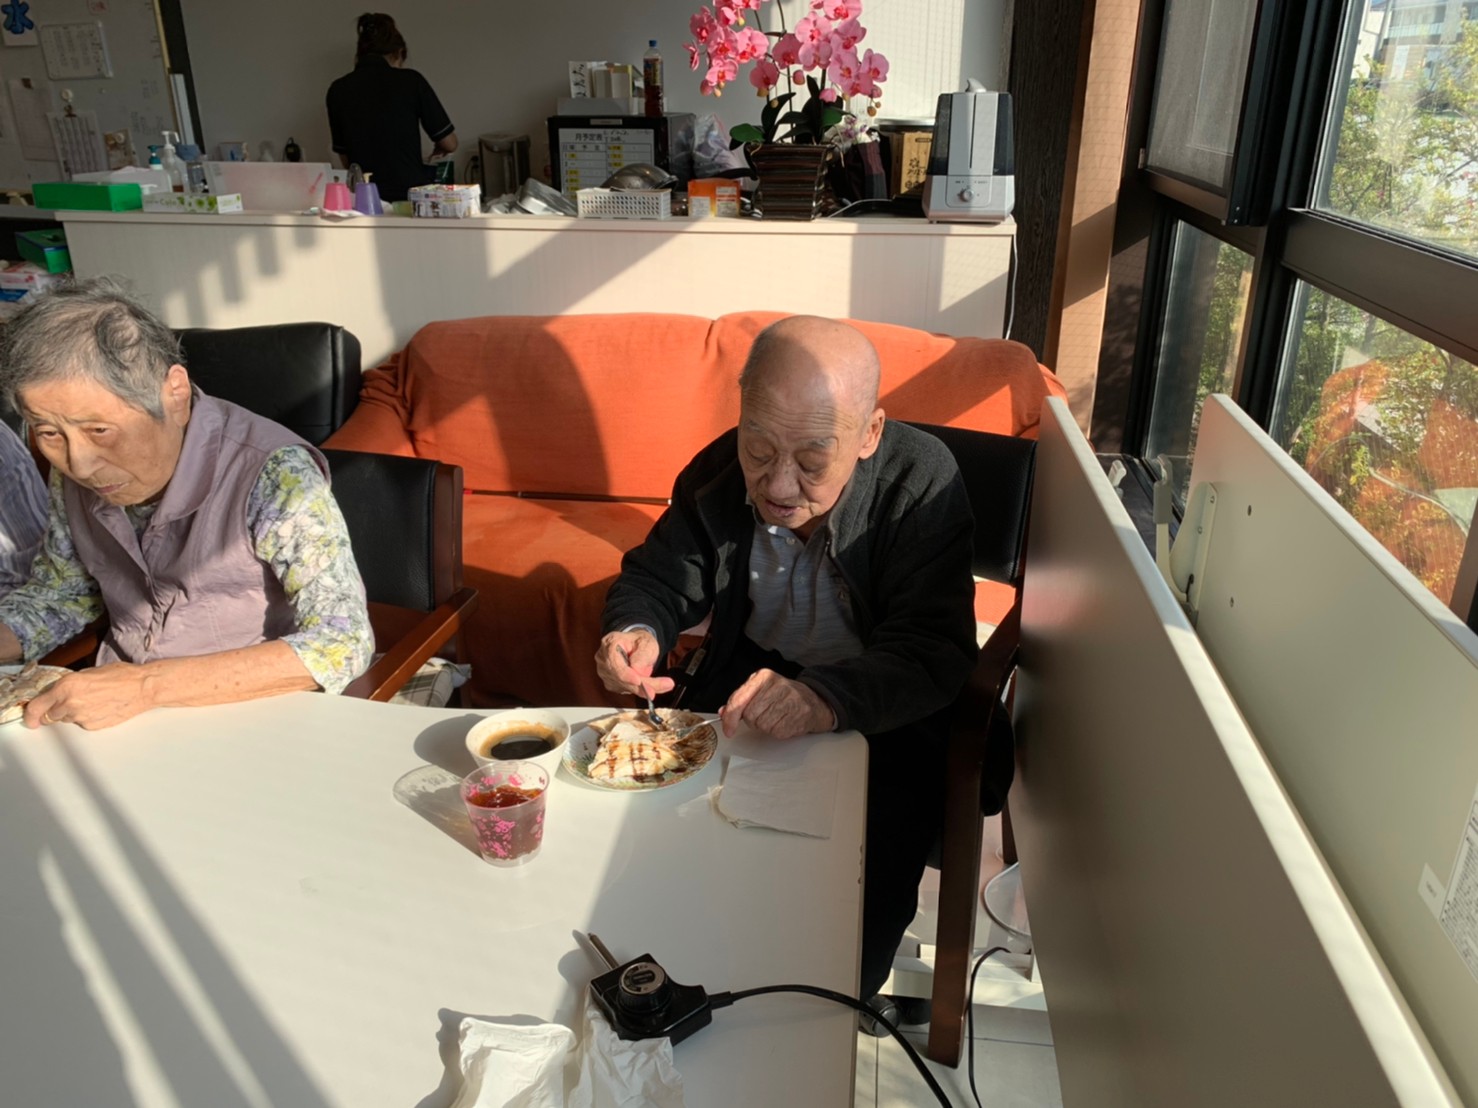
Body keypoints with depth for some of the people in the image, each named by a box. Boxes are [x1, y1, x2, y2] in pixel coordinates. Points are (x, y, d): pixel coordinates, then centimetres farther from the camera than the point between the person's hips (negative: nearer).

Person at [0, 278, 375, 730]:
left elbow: (342, 644, -27)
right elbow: (56, 596, 14)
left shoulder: (272, 476, -23)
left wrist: (149, 685, -29)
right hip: (112, 716, 5)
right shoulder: (73, 476, -3)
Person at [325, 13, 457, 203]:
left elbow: (346, 159, 14)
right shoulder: (411, 80, 0)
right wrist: (435, 152, 29)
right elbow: (449, 144, 6)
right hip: (411, 193, -2)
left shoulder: (338, 90, 7)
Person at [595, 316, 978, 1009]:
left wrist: (828, 699, -48)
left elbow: (933, 651, -27)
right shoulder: (719, 472, -9)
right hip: (747, 680, 3)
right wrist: (637, 632, -22)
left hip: (880, 711, -3)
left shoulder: (922, 481, -21)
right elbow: (657, 575, 3)